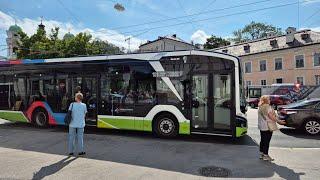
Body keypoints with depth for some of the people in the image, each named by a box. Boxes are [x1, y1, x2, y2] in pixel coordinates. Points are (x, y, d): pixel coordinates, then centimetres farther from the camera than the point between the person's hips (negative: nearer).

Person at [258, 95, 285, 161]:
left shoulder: (260, 107, 11)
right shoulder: (268, 107, -14)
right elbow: (271, 117, -16)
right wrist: (279, 121, -7)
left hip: (261, 127, 8)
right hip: (267, 127, -8)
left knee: (262, 140, 15)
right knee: (267, 141, -2)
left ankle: (261, 154, 22)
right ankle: (266, 155, 3)